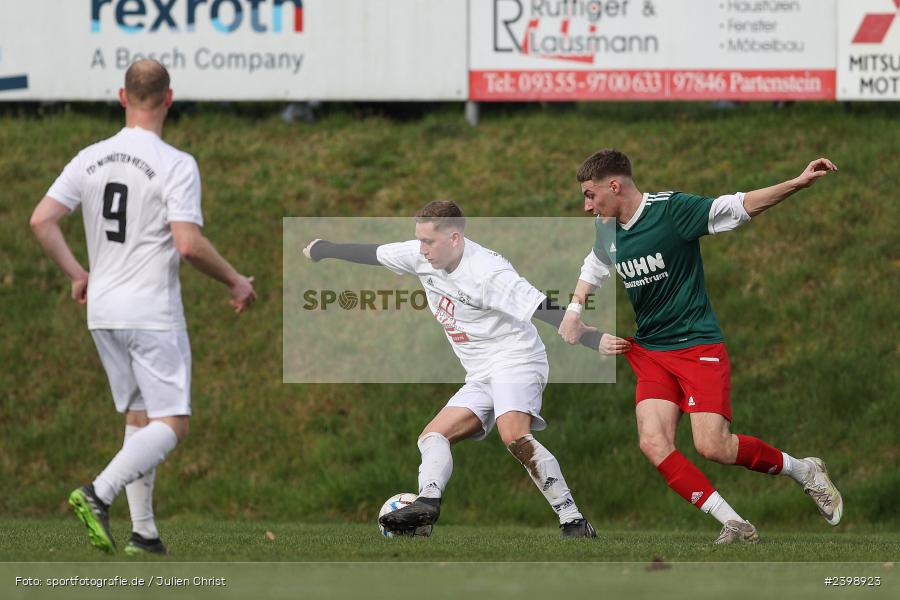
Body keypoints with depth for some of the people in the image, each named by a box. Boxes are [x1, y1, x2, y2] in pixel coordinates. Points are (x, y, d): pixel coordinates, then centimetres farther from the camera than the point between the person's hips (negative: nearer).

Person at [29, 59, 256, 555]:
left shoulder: (91, 159, 4)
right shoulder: (176, 165, -13)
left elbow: (41, 220, 2)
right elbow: (188, 244, -20)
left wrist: (77, 274, 15)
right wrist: (235, 281, -5)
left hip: (103, 310, 6)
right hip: (153, 312, -6)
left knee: (139, 418, 15)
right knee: (172, 424, -3)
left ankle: (143, 531, 11)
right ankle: (99, 494, -22)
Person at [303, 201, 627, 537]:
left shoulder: (488, 273, -22)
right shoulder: (423, 257, 2)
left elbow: (544, 310, -28)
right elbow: (372, 254, 18)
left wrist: (594, 339, -39)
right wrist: (321, 250, 32)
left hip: (515, 361, -10)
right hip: (481, 377, 10)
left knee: (514, 436, -32)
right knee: (433, 437, -2)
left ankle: (573, 522, -34)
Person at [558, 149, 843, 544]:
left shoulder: (672, 210, -15)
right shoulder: (607, 231, 7)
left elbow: (739, 207, -19)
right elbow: (593, 268, 29)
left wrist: (799, 183, -31)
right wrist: (574, 310, 16)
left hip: (697, 345, -6)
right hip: (648, 350, 7)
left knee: (712, 446, -17)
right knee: (653, 443, -15)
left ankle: (804, 471, 8)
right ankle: (734, 525, -10)